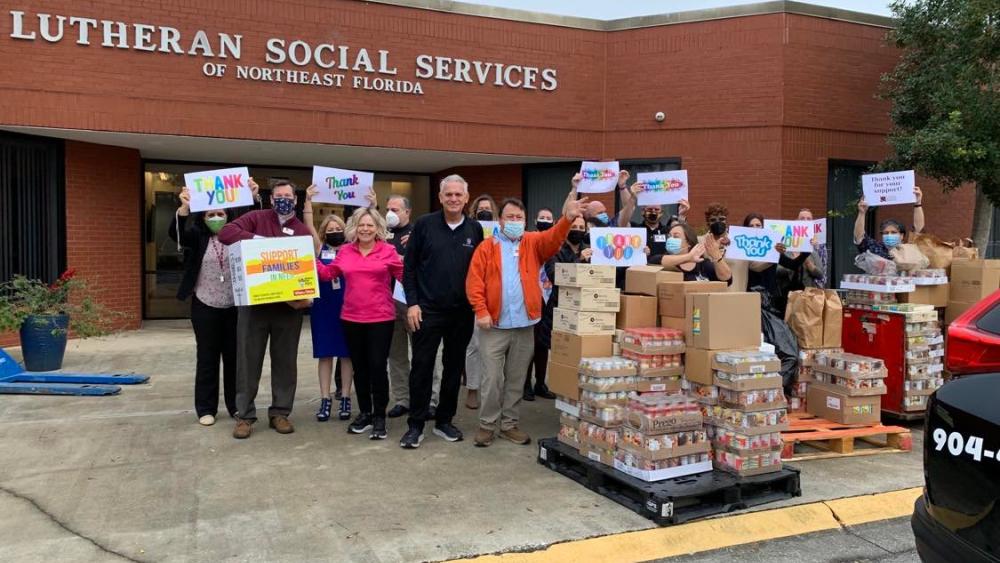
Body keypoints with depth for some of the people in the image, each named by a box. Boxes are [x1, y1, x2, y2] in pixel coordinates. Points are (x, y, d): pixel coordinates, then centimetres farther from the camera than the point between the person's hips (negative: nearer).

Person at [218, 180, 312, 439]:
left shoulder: (303, 231, 6)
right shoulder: (257, 218, 3)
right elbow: (226, 232, -9)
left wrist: (306, 295, -13)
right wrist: (256, 238, -21)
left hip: (289, 306, 2)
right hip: (255, 303, -1)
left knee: (285, 361, 9)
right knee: (249, 360, 5)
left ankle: (280, 412, 22)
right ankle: (245, 415, 16)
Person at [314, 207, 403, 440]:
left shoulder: (388, 251, -3)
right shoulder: (345, 251, 6)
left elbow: (404, 276, -4)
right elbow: (328, 274, 11)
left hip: (381, 319, -4)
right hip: (352, 319, 4)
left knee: (378, 366, -3)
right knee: (359, 367, 13)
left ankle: (380, 416, 10)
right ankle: (365, 413, 26)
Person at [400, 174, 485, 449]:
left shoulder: (475, 229, 4)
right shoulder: (424, 224, -2)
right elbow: (409, 267, -2)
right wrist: (412, 303, -8)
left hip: (462, 313, 3)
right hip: (428, 310, -3)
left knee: (454, 367, 11)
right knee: (422, 367, 1)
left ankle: (444, 421, 24)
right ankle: (415, 425, 11)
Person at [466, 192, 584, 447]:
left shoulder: (534, 243, 9)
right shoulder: (486, 248, 2)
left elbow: (553, 238, -12)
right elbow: (474, 282, -4)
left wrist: (567, 218, -30)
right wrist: (481, 311, -15)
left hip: (525, 324, 3)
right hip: (494, 324, -2)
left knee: (517, 379, 11)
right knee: (492, 378, 1)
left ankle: (509, 423, 22)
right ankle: (487, 424, 14)